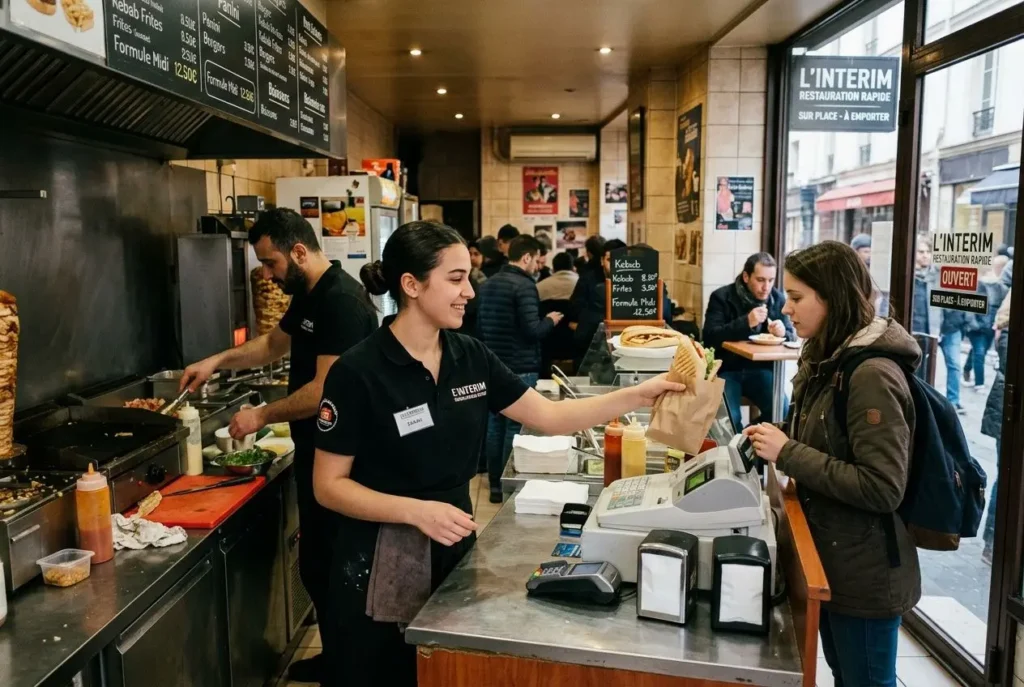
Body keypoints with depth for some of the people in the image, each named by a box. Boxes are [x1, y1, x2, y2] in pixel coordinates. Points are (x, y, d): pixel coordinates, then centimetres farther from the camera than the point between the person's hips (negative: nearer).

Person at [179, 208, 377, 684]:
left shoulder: (342, 300, -22)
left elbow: (326, 390, -26)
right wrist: (218, 361, 13)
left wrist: (262, 416, -15)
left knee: (329, 566, 2)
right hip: (317, 452, 10)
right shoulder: (308, 296, 10)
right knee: (318, 562, 18)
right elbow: (274, 344, 26)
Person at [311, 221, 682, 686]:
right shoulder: (358, 372, -17)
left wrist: (639, 396, -6)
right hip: (382, 565, -5)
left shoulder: (472, 358, -1)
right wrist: (416, 511, -25)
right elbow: (329, 486, -13)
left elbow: (549, 417, 2)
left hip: (453, 550, 5)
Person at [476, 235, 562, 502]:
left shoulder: (488, 284, 11)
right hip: (520, 368, -8)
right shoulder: (524, 285, -14)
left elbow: (479, 327, 19)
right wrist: (550, 321, -1)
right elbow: (533, 330, -20)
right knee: (516, 426, -1)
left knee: (495, 424, 12)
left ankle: (495, 484, 20)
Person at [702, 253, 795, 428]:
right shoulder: (721, 297, -9)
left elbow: (792, 337, 7)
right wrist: (746, 322, -30)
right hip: (726, 370, -3)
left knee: (783, 412, -16)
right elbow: (710, 338, -19)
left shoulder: (778, 298, 3)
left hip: (760, 369, 4)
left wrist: (783, 333, -18)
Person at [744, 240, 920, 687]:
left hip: (866, 575, -9)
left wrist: (787, 454, -26)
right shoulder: (827, 360, 4)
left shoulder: (872, 375, -24)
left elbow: (883, 489, -27)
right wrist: (776, 437, -3)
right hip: (832, 557, 9)